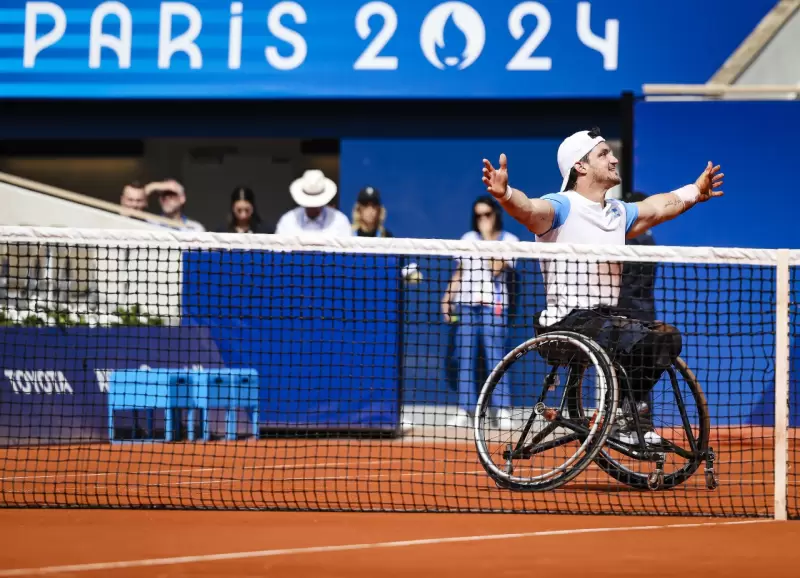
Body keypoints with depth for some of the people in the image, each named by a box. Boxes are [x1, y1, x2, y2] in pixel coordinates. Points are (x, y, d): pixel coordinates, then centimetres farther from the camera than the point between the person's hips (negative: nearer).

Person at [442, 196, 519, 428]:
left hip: (492, 304, -4)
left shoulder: (508, 240, 2)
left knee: (495, 357, -9)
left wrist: (488, 238, -9)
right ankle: (464, 410, 1)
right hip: (465, 304, 4)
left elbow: (495, 268, -12)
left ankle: (503, 410, -10)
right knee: (464, 358, 1)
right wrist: (447, 297, 11)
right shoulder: (468, 238, 16)